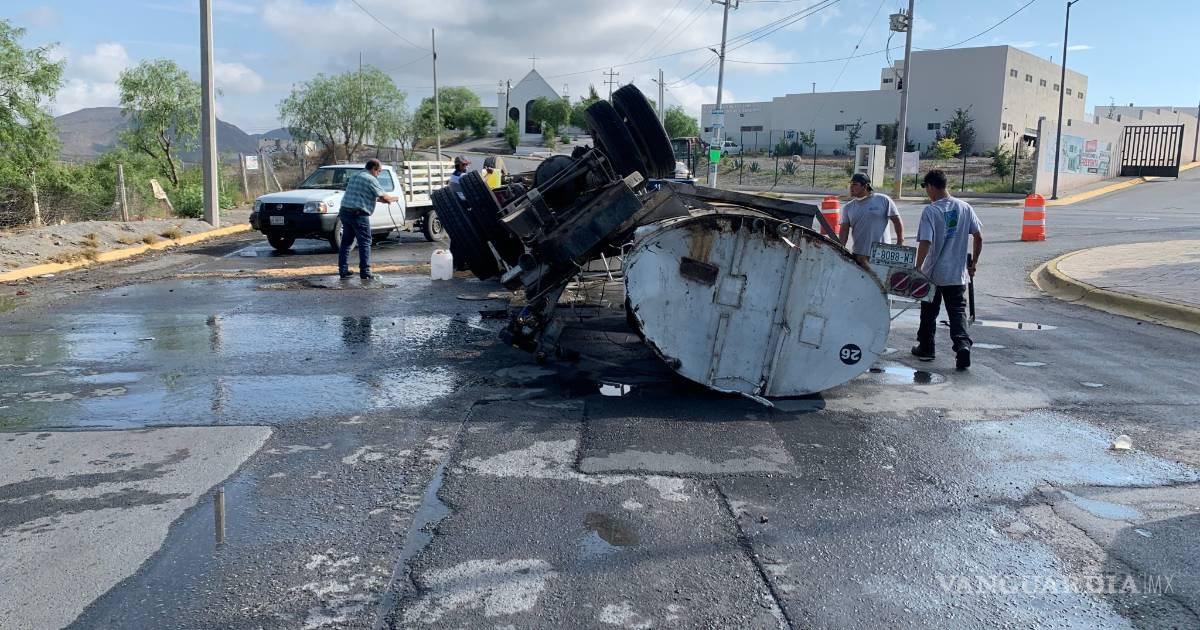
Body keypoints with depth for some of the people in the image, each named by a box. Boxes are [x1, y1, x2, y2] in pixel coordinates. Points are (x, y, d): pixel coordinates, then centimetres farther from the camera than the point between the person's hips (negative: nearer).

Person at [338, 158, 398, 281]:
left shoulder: (355, 176, 19)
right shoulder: (370, 179, -8)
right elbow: (384, 197, -11)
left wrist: (378, 199, 24)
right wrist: (394, 198, 8)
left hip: (345, 211, 8)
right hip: (358, 214, -8)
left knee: (346, 242, 13)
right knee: (365, 242, -3)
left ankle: (343, 271, 15)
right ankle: (365, 272, -4)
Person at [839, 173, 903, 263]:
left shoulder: (884, 200, 1)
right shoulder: (848, 207, 9)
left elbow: (897, 221, 2)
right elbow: (844, 230, 5)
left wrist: (900, 243, -3)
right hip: (859, 255, 3)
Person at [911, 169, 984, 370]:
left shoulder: (930, 211, -14)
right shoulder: (965, 208, 1)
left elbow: (925, 242, -20)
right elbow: (978, 237, 4)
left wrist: (918, 268, -13)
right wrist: (974, 263, 15)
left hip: (933, 273, -3)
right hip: (957, 273, 3)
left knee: (929, 312, 13)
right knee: (958, 311, 6)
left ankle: (926, 348, 24)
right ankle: (963, 344, -16)